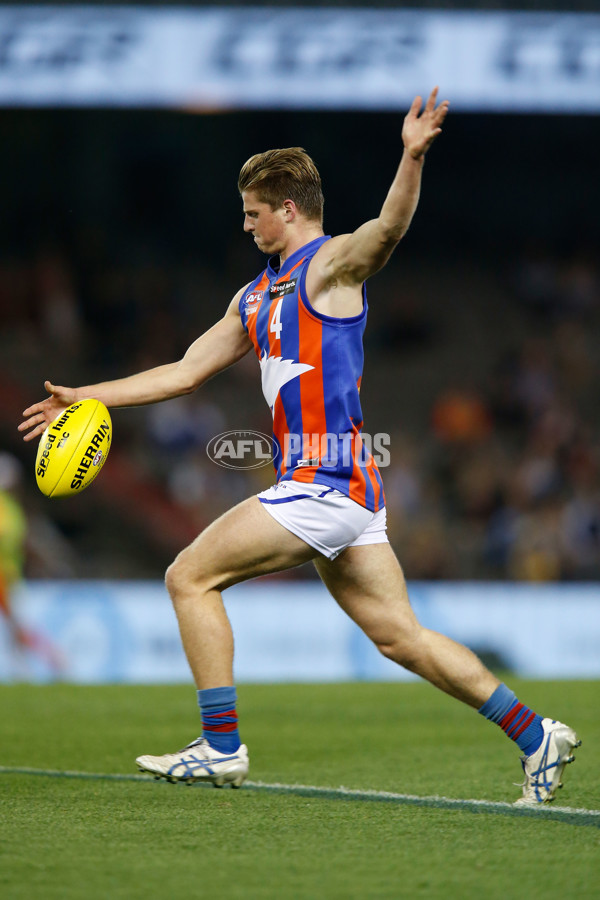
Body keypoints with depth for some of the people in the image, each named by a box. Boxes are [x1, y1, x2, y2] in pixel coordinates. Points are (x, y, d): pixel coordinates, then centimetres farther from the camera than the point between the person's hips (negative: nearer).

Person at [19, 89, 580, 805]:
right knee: (399, 635, 7)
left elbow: (389, 227, -26)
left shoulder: (331, 263, -4)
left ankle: (221, 746, -4)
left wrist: (411, 157, -44)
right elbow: (184, 372, 28)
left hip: (326, 481, -9)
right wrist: (85, 398, 26)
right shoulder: (255, 296, 22)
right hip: (319, 485, 9)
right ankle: (535, 736, 8)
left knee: (189, 578, -6)